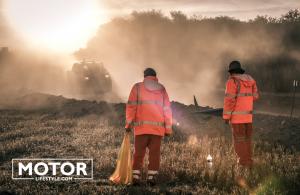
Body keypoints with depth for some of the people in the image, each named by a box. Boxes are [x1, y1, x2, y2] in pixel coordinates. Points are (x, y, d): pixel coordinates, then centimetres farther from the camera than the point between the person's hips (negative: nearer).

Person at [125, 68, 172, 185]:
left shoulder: (137, 87, 7)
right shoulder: (161, 89, 10)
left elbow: (131, 106, -2)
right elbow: (167, 109, 7)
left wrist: (129, 123, -1)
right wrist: (168, 128, 9)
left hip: (141, 126, 0)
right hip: (158, 127, 1)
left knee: (139, 152, 3)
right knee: (155, 152, 3)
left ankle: (136, 176, -3)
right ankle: (152, 176, -3)